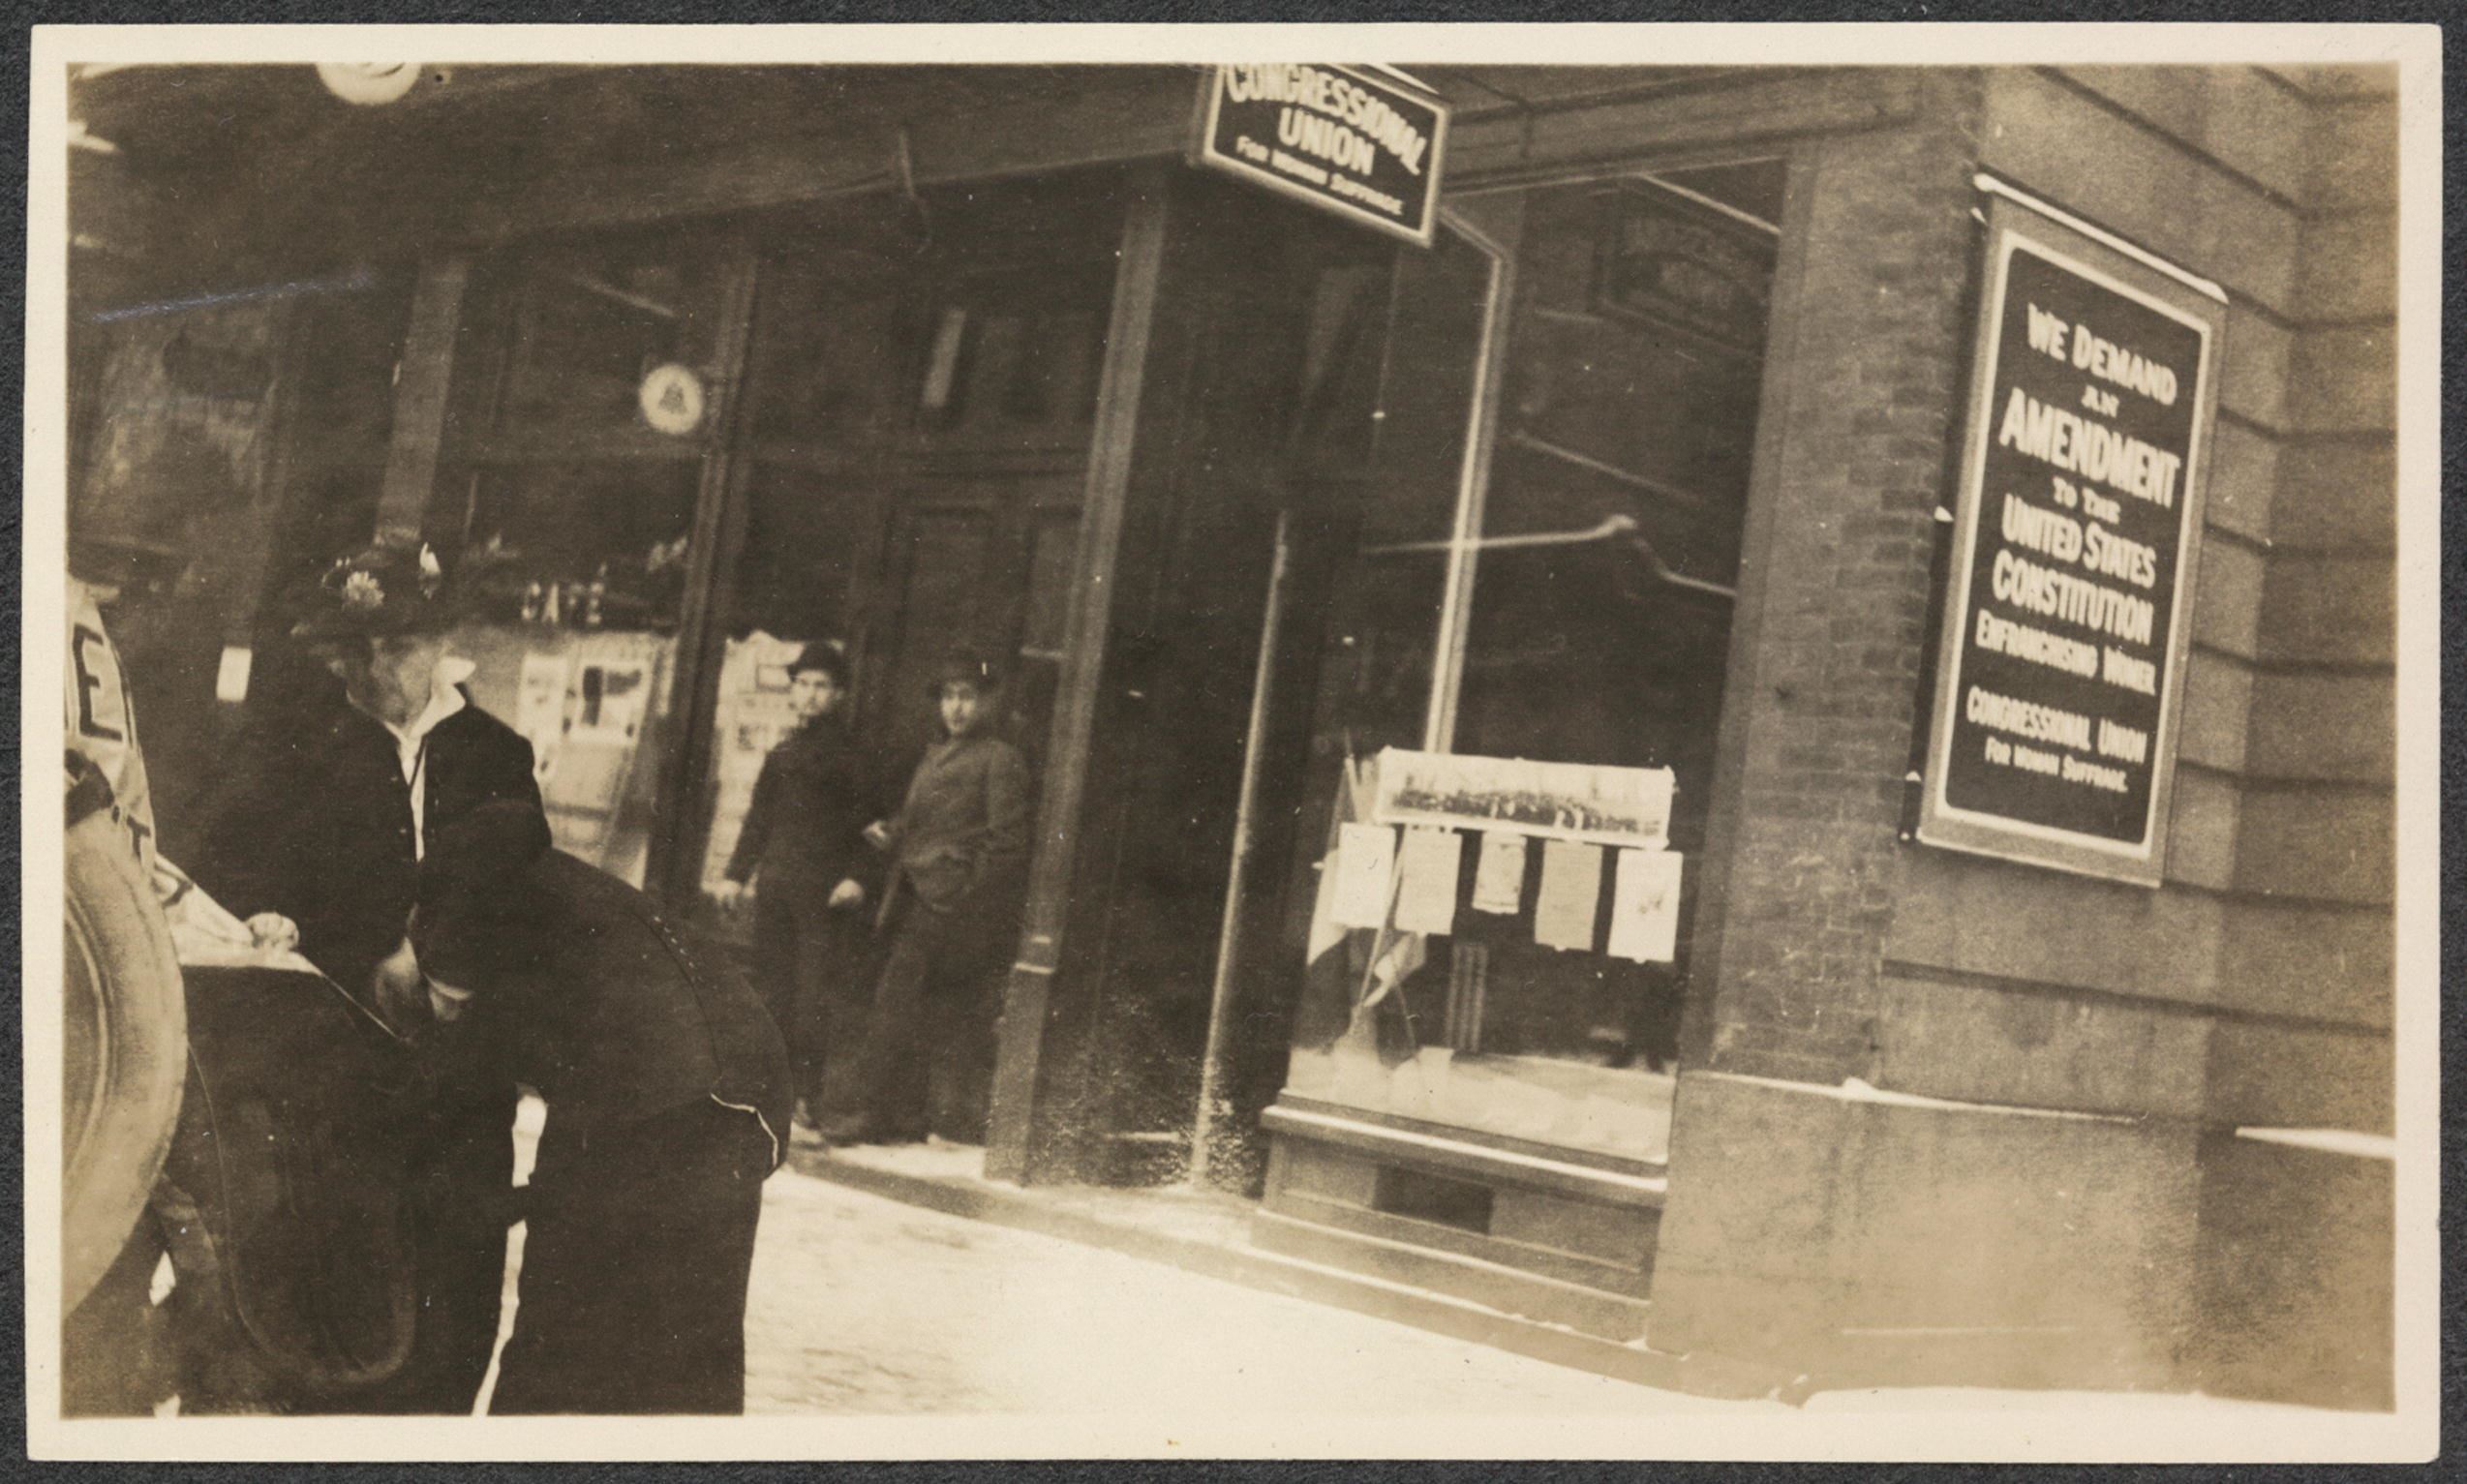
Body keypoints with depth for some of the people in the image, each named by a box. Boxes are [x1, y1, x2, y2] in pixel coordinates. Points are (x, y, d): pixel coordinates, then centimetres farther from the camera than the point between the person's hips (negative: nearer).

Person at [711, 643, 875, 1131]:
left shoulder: (852, 752, 0)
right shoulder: (782, 753, 17)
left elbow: (870, 821, -4)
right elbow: (759, 819, 22)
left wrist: (857, 876, -14)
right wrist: (735, 873, 16)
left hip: (827, 891, -6)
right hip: (776, 885, 6)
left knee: (819, 993, -9)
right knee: (773, 986, 6)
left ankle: (813, 1094, -6)